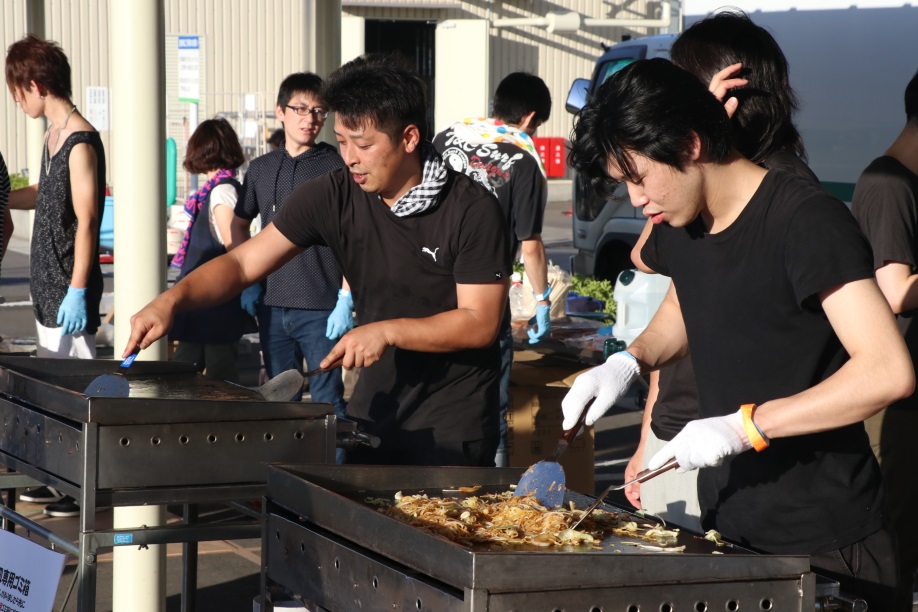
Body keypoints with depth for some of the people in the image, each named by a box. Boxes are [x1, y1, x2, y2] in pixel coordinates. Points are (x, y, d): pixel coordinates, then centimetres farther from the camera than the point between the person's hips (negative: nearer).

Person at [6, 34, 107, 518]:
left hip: (69, 289, -9)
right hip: (48, 283, 9)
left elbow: (86, 221, -19)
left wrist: (77, 291, -21)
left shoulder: (81, 142, -16)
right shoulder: (54, 135, 12)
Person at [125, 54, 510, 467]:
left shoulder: (473, 210, -14)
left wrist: (387, 331, -25)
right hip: (376, 411, 4)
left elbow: (480, 323, -16)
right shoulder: (333, 197, -3)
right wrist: (172, 300, -21)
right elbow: (243, 262, -5)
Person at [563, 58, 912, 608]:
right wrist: (630, 361, 7)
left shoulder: (807, 221, -18)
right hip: (726, 528, 7)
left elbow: (889, 372, -27)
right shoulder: (679, 226, 6)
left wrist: (745, 425, -26)